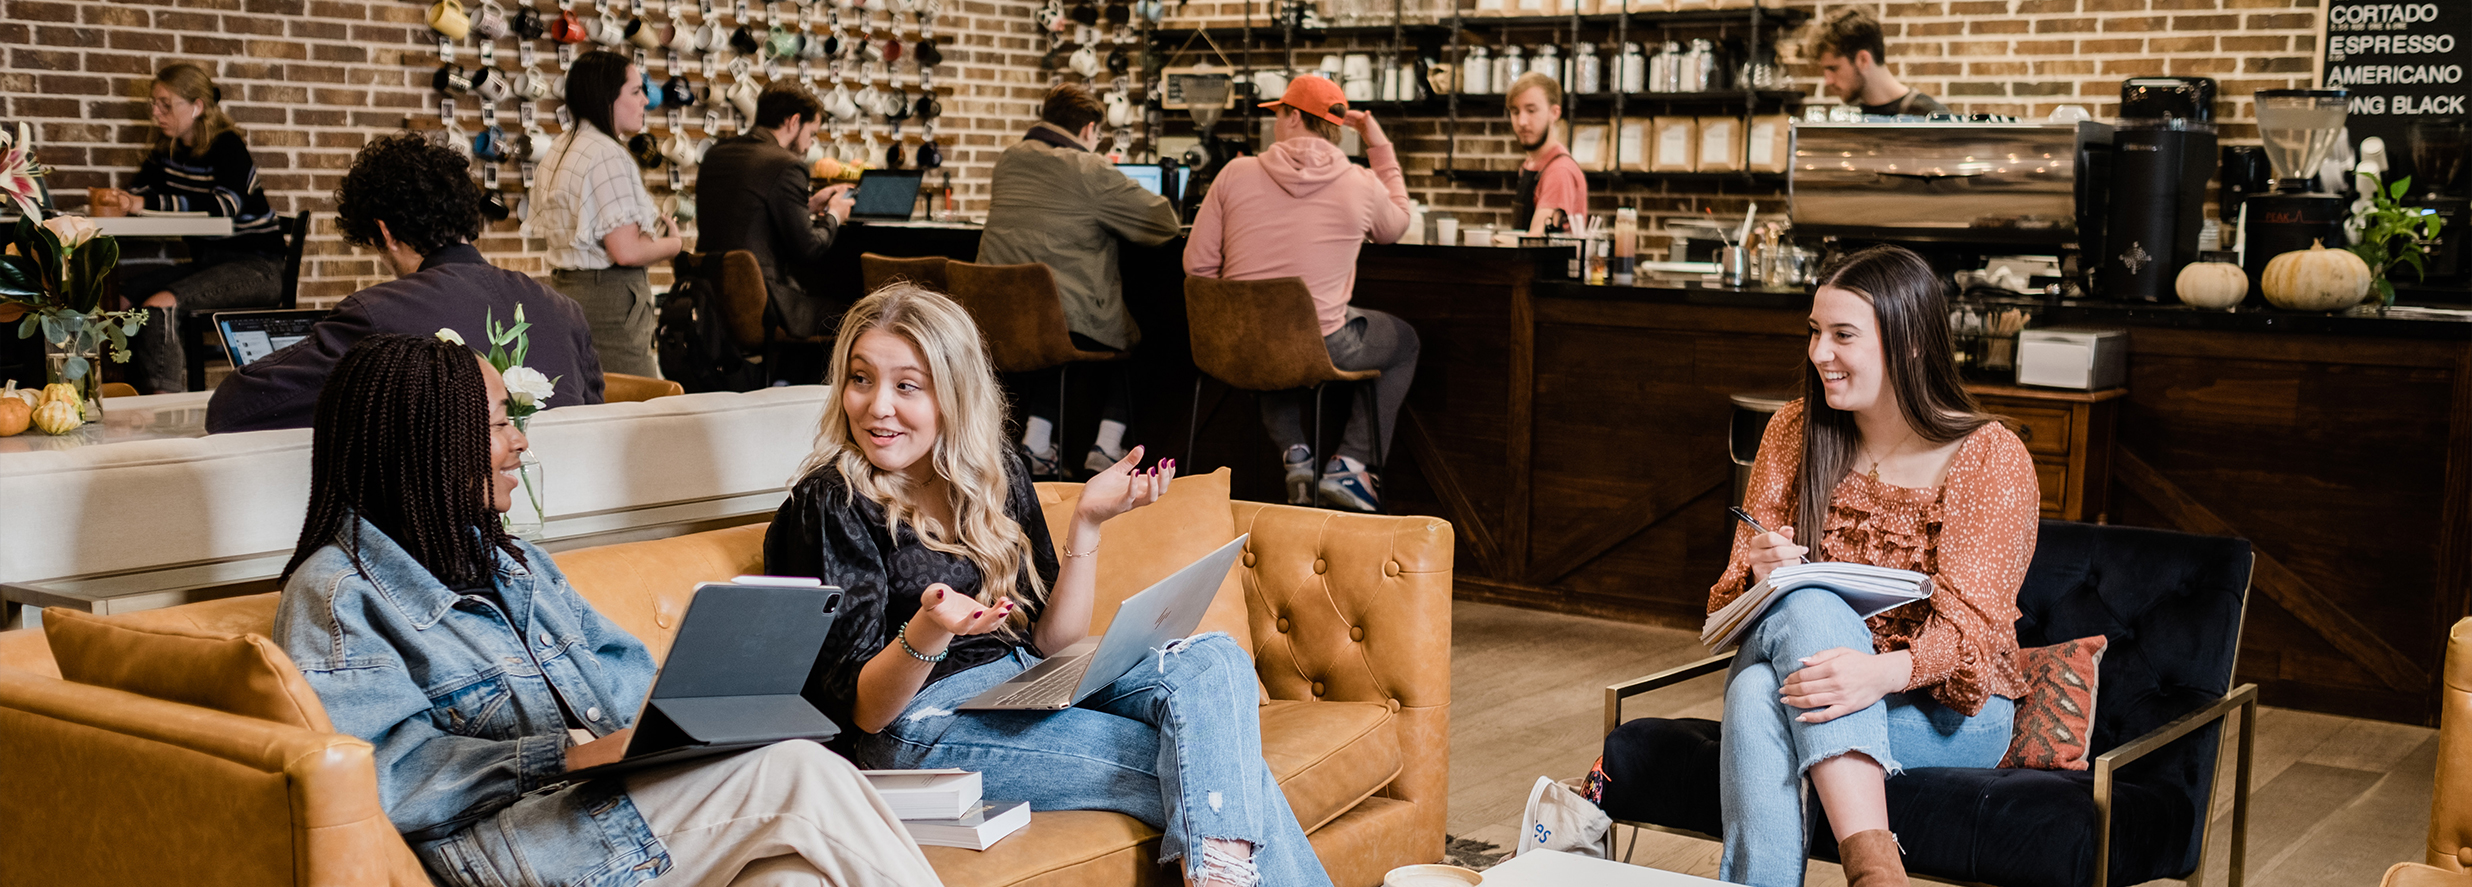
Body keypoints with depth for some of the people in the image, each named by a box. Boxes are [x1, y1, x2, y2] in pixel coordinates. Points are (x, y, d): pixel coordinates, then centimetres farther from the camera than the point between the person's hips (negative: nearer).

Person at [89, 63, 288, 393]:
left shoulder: (227, 146, -12)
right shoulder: (167, 150, 11)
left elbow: (226, 204, -28)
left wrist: (146, 203, -30)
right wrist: (116, 198, -14)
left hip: (253, 265, -8)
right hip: (206, 262, 8)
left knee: (159, 305, -28)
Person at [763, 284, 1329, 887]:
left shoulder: (997, 473, 9)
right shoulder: (829, 504, -7)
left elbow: (1051, 643, 7)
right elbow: (862, 711, -11)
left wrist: (1088, 521, -4)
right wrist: (926, 634, -31)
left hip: (1031, 684, 6)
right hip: (924, 723, -6)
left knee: (1213, 662, -21)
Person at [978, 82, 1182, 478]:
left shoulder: (1008, 160, 11)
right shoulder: (1092, 172, -8)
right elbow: (1165, 222, -3)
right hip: (1067, 319, -5)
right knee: (1125, 339, 25)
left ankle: (1036, 439, 25)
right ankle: (1107, 448, 16)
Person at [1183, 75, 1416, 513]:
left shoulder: (1236, 174, -5)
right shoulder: (1362, 185, -6)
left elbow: (1197, 264, -1)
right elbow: (1396, 226, 19)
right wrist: (1381, 148, 21)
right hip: (1320, 349, -2)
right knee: (1404, 341, 28)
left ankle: (1295, 457, 22)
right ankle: (1350, 465, 17)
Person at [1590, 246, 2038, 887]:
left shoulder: (1990, 457, -6)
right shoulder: (1795, 432, 7)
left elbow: (1970, 625, -16)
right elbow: (1737, 589, 8)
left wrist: (1884, 672, -37)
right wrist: (1761, 576, -17)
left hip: (1948, 711, -3)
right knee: (1755, 691, -33)